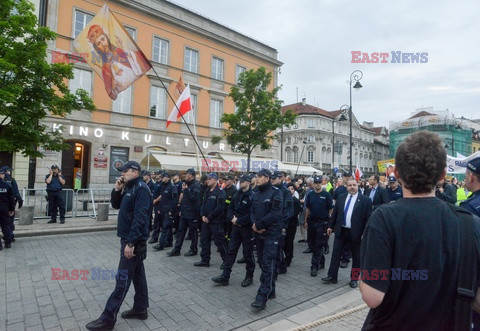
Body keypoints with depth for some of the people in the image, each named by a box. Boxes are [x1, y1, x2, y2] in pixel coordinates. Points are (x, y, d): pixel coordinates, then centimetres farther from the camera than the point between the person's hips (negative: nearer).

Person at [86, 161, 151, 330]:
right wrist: (117, 189, 1)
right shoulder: (129, 188, 12)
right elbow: (116, 205, 18)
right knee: (137, 274, 16)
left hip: (134, 241, -9)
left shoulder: (141, 189, -18)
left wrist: (131, 243, -25)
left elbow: (140, 218, -24)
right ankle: (140, 309, 27)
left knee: (123, 278, -1)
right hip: (129, 238, 10)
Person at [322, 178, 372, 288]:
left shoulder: (365, 200, -6)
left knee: (356, 257, 10)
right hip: (340, 231, 3)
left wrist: (365, 233, -12)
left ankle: (354, 279, 26)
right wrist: (330, 226, 8)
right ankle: (332, 276, 17)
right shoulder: (341, 198, 6)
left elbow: (368, 218, -8)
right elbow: (334, 213, 10)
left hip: (356, 233, -3)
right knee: (335, 255, 7)